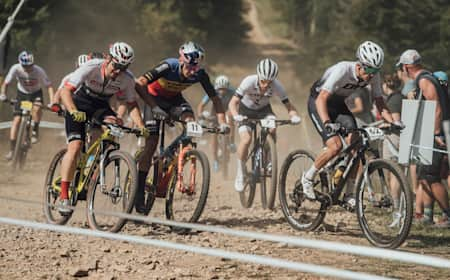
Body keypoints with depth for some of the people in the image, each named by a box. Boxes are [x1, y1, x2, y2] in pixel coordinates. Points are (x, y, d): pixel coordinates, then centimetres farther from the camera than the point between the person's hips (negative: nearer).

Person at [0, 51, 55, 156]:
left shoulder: (39, 71, -28)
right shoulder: (16, 69, -24)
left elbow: (49, 86, -23)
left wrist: (52, 102, -35)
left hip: (36, 93, -1)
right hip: (22, 93, 1)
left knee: (37, 108, -35)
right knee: (16, 120, -9)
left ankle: (35, 133, -10)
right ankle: (11, 150, -3)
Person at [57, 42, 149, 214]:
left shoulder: (127, 79, -19)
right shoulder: (91, 68, -30)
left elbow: (132, 104, -7)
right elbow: (65, 91, -35)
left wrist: (141, 126, -24)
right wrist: (74, 112, -51)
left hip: (100, 107, 4)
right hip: (79, 105, -4)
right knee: (75, 146, -21)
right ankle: (63, 196, -19)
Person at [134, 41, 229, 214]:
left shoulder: (200, 75, -24)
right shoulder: (168, 67, -35)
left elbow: (215, 98, -16)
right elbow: (139, 84, -40)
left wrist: (222, 122, -29)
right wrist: (154, 108, -49)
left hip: (174, 99, 3)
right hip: (155, 98, -3)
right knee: (151, 144, -12)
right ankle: (139, 192, -6)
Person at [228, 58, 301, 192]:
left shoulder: (277, 86, -28)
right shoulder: (249, 82, -33)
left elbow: (289, 106, -25)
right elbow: (233, 103, -34)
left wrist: (294, 116, -47)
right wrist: (236, 116, -55)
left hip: (264, 110, 2)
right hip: (246, 110, -2)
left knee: (272, 128, -29)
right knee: (246, 139, -24)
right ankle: (240, 173, -5)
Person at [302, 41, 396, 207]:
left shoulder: (374, 76, -17)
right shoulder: (342, 70, -35)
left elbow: (379, 102, -9)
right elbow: (322, 99, -39)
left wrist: (393, 122, -26)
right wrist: (327, 123, -54)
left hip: (339, 104, 6)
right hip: (318, 102, -6)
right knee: (335, 146, -23)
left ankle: (349, 194, 2)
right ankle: (308, 178, -1)